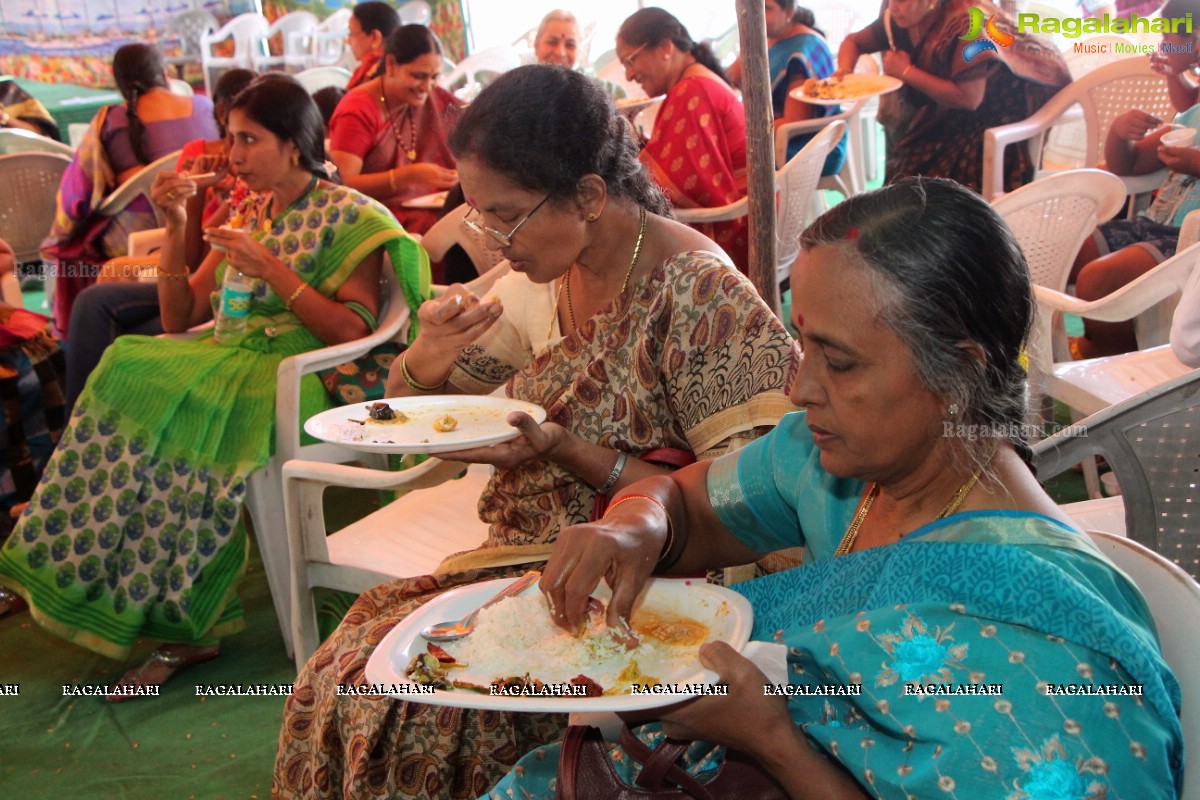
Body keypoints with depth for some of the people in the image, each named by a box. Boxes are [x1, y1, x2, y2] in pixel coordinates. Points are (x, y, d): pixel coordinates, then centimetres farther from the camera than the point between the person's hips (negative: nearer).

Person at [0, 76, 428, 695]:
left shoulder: (348, 217, 0)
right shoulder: (249, 216, 20)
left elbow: (353, 330, -11)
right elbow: (179, 319, 17)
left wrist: (270, 269, -15)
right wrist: (176, 229, 6)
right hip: (235, 360, 6)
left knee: (185, 412, -32)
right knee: (131, 379, -23)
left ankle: (185, 624, -17)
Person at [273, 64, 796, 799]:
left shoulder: (701, 296, -18)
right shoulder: (549, 275, 3)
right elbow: (412, 406, 14)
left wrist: (570, 452, -26)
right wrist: (427, 364, -11)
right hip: (526, 555, 6)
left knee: (423, 705, -22)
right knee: (340, 678, -14)